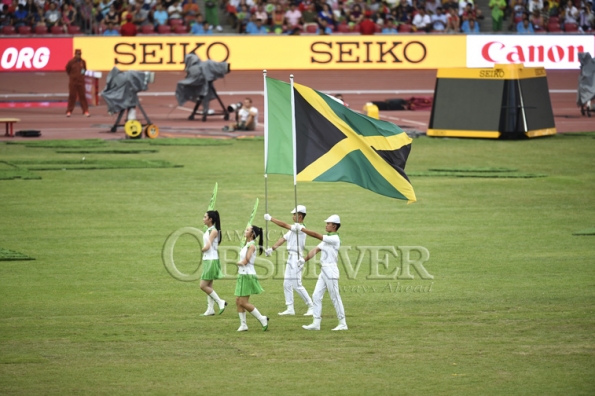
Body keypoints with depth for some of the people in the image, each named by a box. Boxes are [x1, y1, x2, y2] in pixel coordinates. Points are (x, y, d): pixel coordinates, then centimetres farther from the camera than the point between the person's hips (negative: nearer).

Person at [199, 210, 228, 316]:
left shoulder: (213, 231, -15)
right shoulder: (208, 230, 12)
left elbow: (207, 247, -21)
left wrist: (202, 250, -4)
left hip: (211, 260, -9)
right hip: (206, 260, 9)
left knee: (203, 286, -8)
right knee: (208, 286, 10)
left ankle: (220, 302, -1)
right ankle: (210, 309, 12)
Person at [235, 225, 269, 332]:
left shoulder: (251, 246, -14)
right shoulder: (246, 245, 13)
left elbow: (245, 261, -19)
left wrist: (239, 263, -2)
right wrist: (241, 263, -6)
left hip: (248, 275, -9)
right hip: (242, 275, 9)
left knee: (243, 302, -7)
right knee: (238, 301, 8)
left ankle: (262, 319, 0)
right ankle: (243, 324, 12)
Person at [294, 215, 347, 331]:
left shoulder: (334, 239, -13)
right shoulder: (326, 239, 16)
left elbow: (316, 235, -19)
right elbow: (316, 249, 12)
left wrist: (301, 229, -18)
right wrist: (304, 259, -1)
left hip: (330, 271, -9)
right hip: (323, 271, 9)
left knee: (335, 298, -4)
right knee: (316, 296, 6)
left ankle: (343, 323, 1)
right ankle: (316, 323, 7)